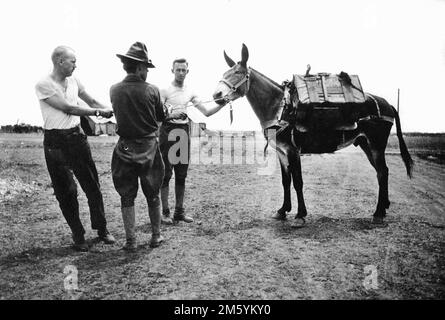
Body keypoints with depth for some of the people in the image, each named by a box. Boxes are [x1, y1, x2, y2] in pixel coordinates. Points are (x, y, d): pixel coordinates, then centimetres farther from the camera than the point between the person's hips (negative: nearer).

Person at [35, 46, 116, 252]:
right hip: (55, 142, -5)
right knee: (65, 192, 4)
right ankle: (78, 235, 17)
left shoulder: (73, 81, 7)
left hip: (76, 136, 5)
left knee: (92, 185, 6)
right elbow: (68, 108, -17)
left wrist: (110, 111, 1)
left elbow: (92, 101, 15)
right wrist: (98, 112, -15)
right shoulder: (43, 85, -11)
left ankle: (101, 229, 19)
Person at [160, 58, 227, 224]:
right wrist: (172, 115, -28)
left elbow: (206, 112, 10)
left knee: (182, 174, 9)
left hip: (184, 131, 5)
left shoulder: (190, 92, 11)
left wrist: (222, 104, -2)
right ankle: (165, 212, 6)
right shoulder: (165, 90, -4)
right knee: (166, 173, -3)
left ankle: (179, 211, 18)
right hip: (168, 131, -5)